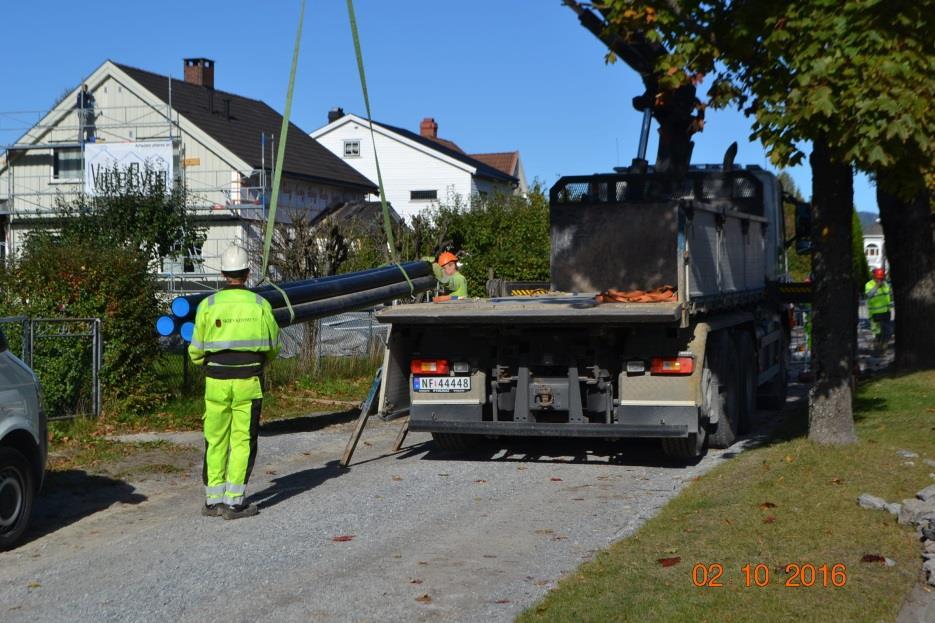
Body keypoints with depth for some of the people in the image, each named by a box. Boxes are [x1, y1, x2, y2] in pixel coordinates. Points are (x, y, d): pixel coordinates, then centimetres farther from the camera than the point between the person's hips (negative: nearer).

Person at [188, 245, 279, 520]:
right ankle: (233, 503, 2)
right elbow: (273, 347, 8)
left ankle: (213, 500, 15)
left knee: (215, 440, 11)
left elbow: (196, 352, 2)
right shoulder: (261, 305, -1)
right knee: (242, 441, 3)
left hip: (216, 382, 1)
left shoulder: (208, 305, -1)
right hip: (248, 382, -1)